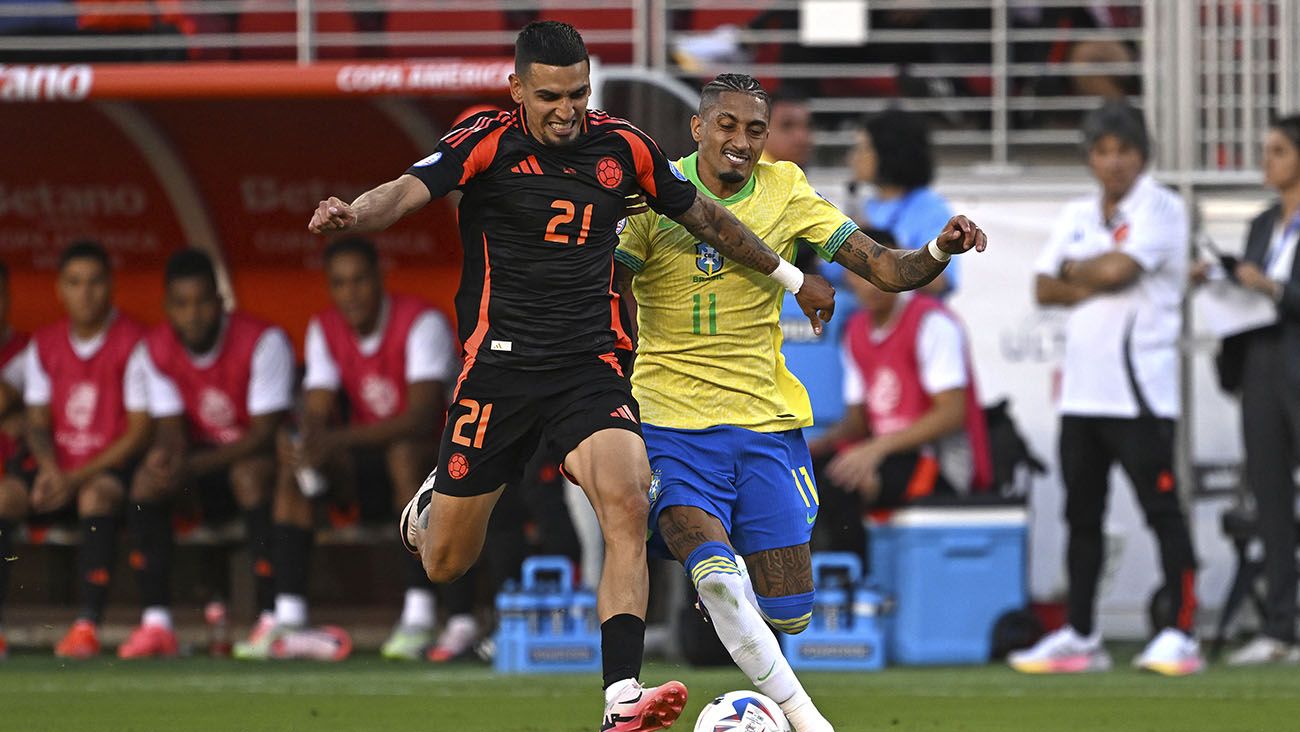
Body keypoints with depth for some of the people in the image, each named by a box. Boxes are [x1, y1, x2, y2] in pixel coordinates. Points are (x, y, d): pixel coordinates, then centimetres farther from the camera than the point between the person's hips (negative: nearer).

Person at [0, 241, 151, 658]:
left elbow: (140, 431, -9)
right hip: (59, 466, 4)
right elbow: (37, 423, 11)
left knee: (97, 495, -38)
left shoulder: (132, 342, -5)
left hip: (112, 468, -4)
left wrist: (77, 478, -17)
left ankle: (89, 624, -41)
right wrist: (49, 467, -13)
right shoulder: (44, 345, 10)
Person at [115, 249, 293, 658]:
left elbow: (265, 434, -24)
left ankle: (271, 620, -39)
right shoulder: (157, 348, -5)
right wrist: (169, 453, -31)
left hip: (260, 453, -5)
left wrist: (191, 465, -35)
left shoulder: (263, 341, -22)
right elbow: (171, 427, -3)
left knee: (250, 474, -38)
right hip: (205, 449, 5)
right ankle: (156, 622, -25)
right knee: (148, 480, -23)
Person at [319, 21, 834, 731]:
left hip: (591, 368, 1)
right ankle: (430, 506, 46)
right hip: (498, 369, -1)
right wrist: (354, 213, -47)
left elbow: (703, 216, 18)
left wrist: (792, 277, 28)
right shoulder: (487, 141, -8)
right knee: (444, 564, 7)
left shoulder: (622, 146, 2)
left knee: (626, 504, -26)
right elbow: (409, 191, -24)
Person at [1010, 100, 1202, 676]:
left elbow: (1118, 268, -18)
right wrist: (1097, 284, -7)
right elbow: (1045, 289, 9)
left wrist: (1076, 270, 1)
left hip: (1139, 387, -7)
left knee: (1162, 508, -8)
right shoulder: (1077, 217, 17)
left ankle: (1180, 634, -9)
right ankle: (1080, 638, 15)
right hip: (1081, 387, 7)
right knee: (1081, 514, 9)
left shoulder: (1161, 209, -4)